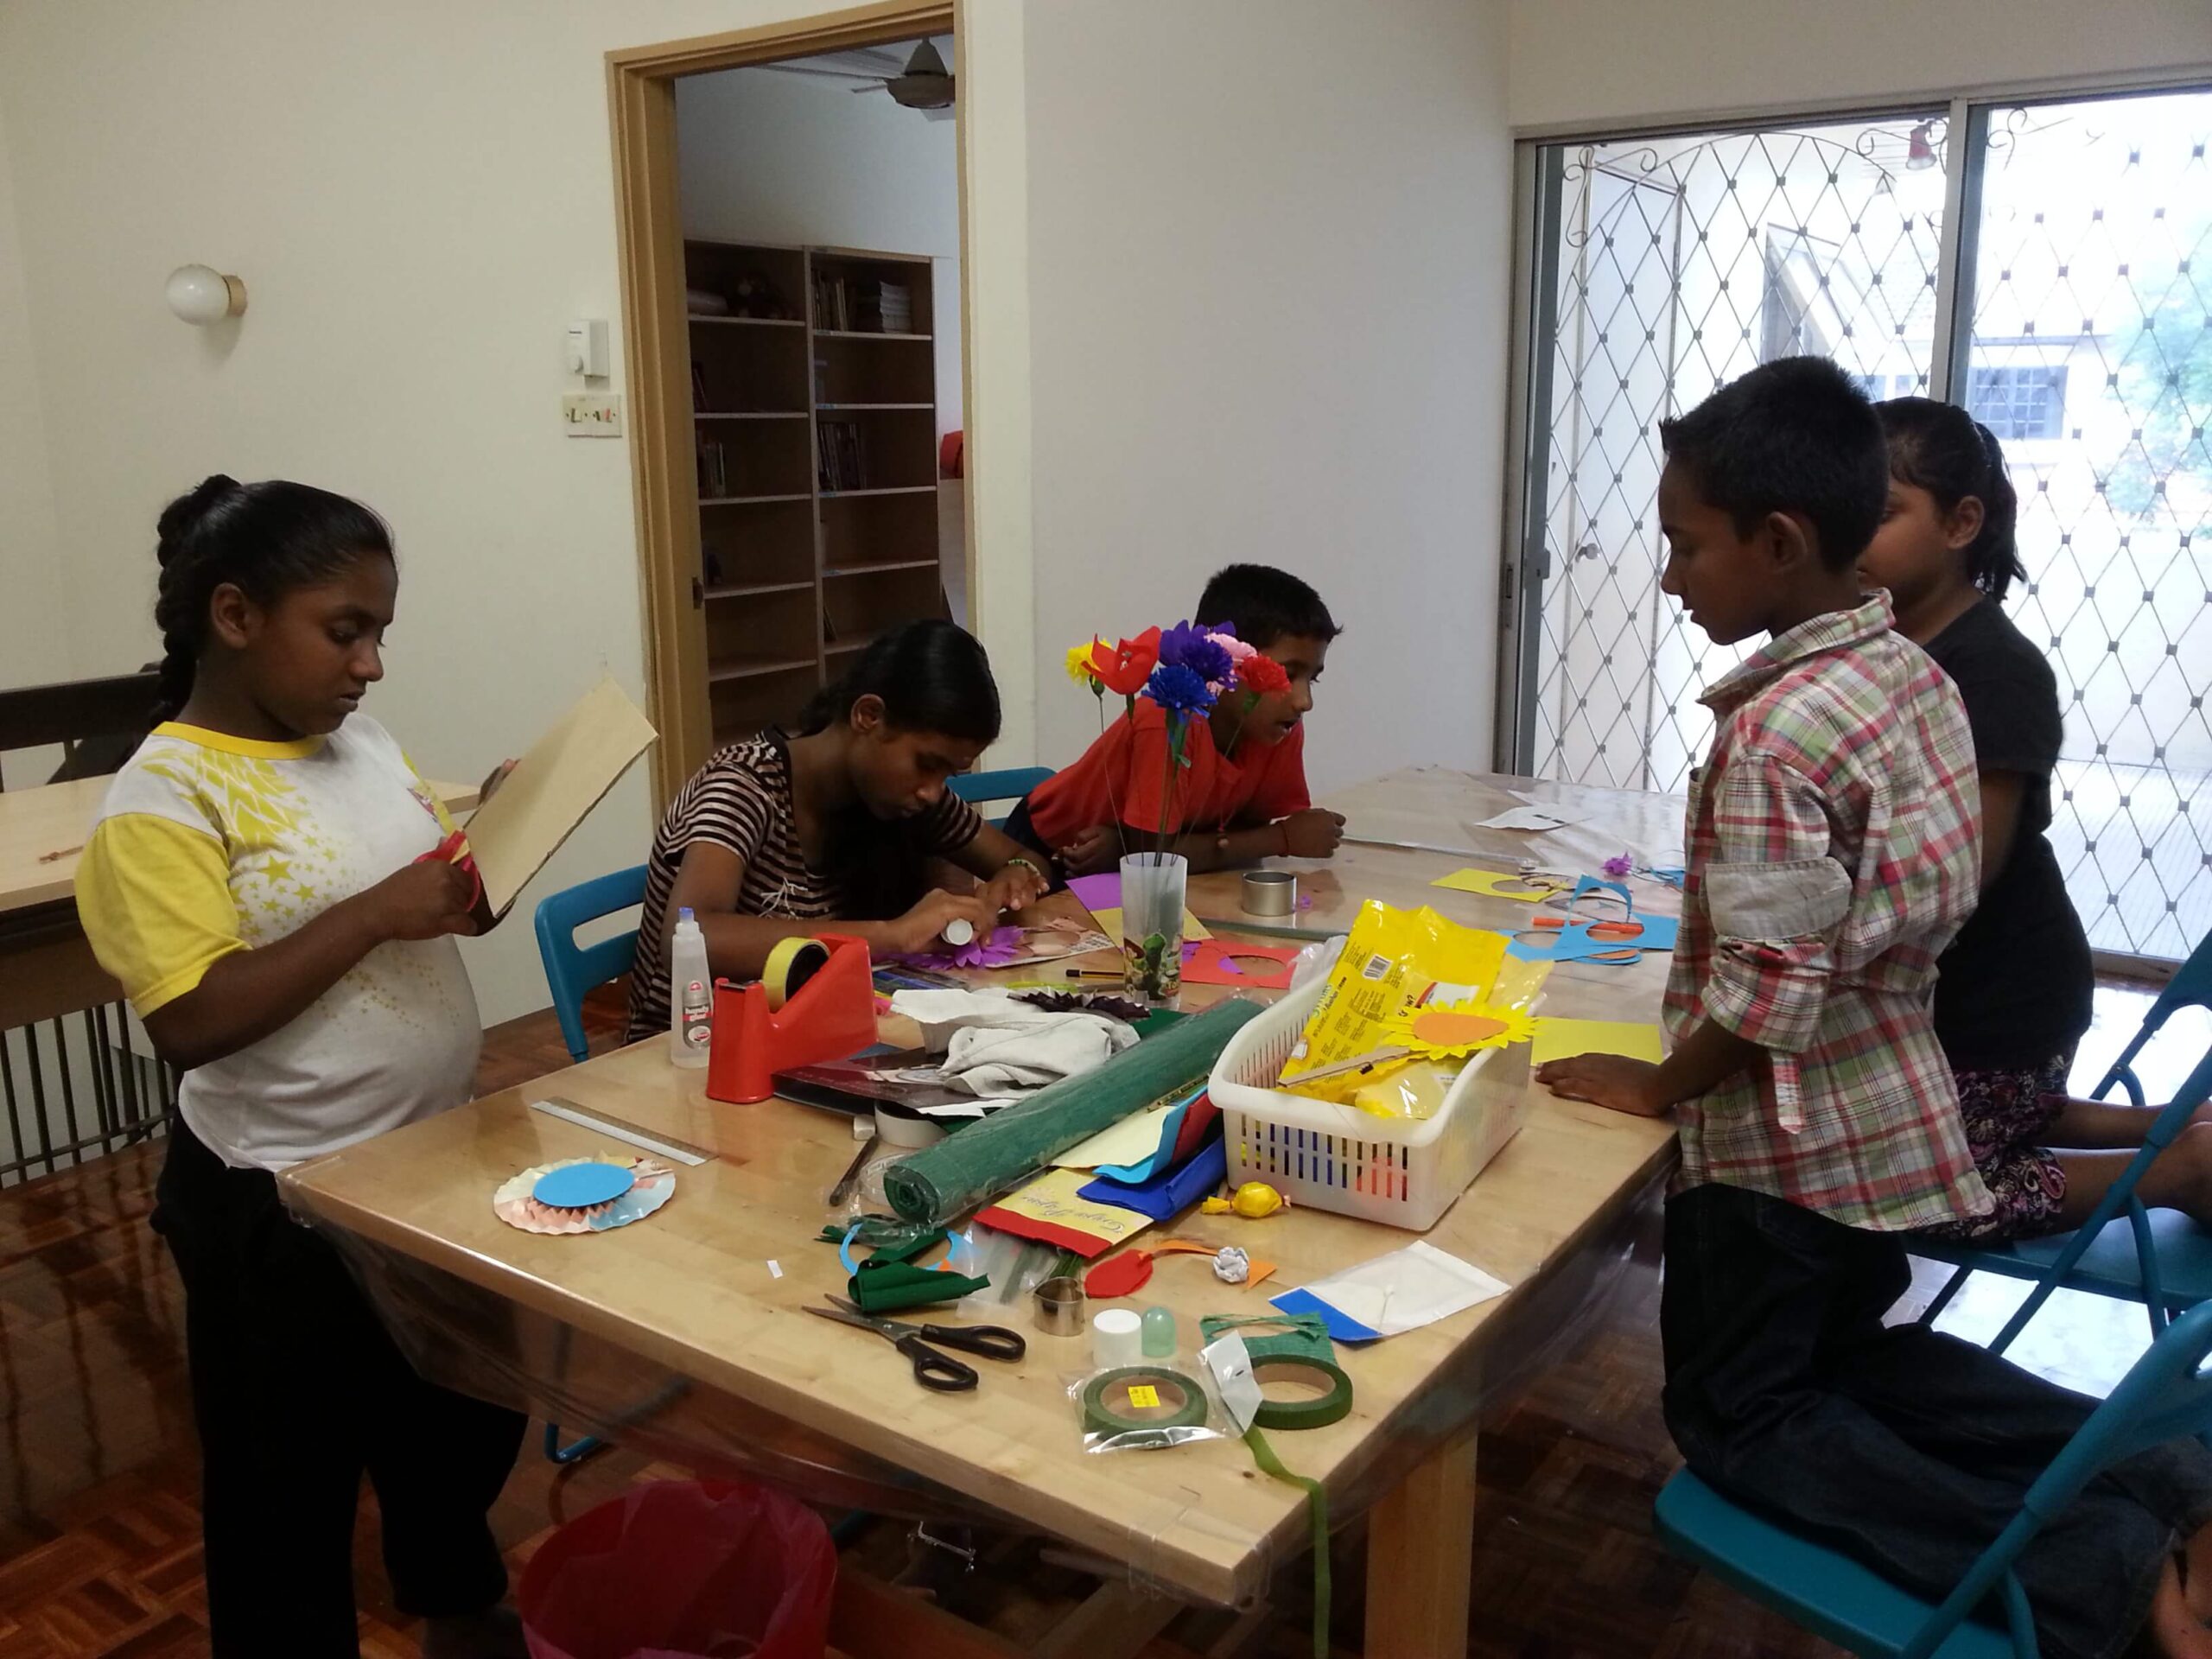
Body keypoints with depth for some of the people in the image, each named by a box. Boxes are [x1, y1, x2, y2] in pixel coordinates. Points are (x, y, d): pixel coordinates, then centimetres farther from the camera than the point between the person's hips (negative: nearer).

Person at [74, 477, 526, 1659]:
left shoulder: (362, 744, 3)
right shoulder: (163, 797, -18)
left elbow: (443, 905, 13)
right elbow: (190, 1023, -25)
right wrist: (376, 915, -27)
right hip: (284, 1203, -7)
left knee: (469, 1417, 26)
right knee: (291, 1482, 14)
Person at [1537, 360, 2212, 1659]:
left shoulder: (1775, 732, -27)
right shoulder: (1918, 673, 0)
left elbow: (1767, 1000, -25)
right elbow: (1938, 901, 8)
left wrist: (1659, 1089, -10)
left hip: (1790, 1137, -8)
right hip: (1893, 1109, 9)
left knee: (1737, 1413, 12)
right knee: (1850, 1354, 29)